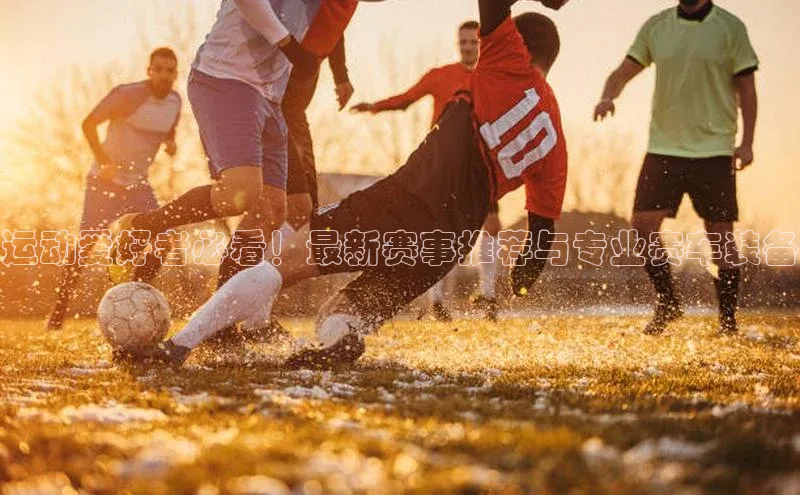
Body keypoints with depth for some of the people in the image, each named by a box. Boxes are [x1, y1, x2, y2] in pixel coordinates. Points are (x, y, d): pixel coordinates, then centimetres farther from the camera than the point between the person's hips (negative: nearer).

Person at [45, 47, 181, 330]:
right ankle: (58, 313, 0)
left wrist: (171, 142, -5)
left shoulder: (175, 102, 0)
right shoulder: (128, 95, -19)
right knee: (86, 245, -7)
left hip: (138, 184, 5)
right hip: (105, 181, -5)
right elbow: (89, 123, -19)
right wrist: (104, 162, -28)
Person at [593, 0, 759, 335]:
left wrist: (747, 142, -8)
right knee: (643, 225, -4)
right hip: (664, 147, 3)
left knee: (720, 234, 0)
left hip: (714, 148, -3)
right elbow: (625, 71, 7)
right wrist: (608, 96, -15)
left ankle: (728, 320, 11)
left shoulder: (730, 28, -1)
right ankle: (668, 304, 14)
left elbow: (746, 87, 1)